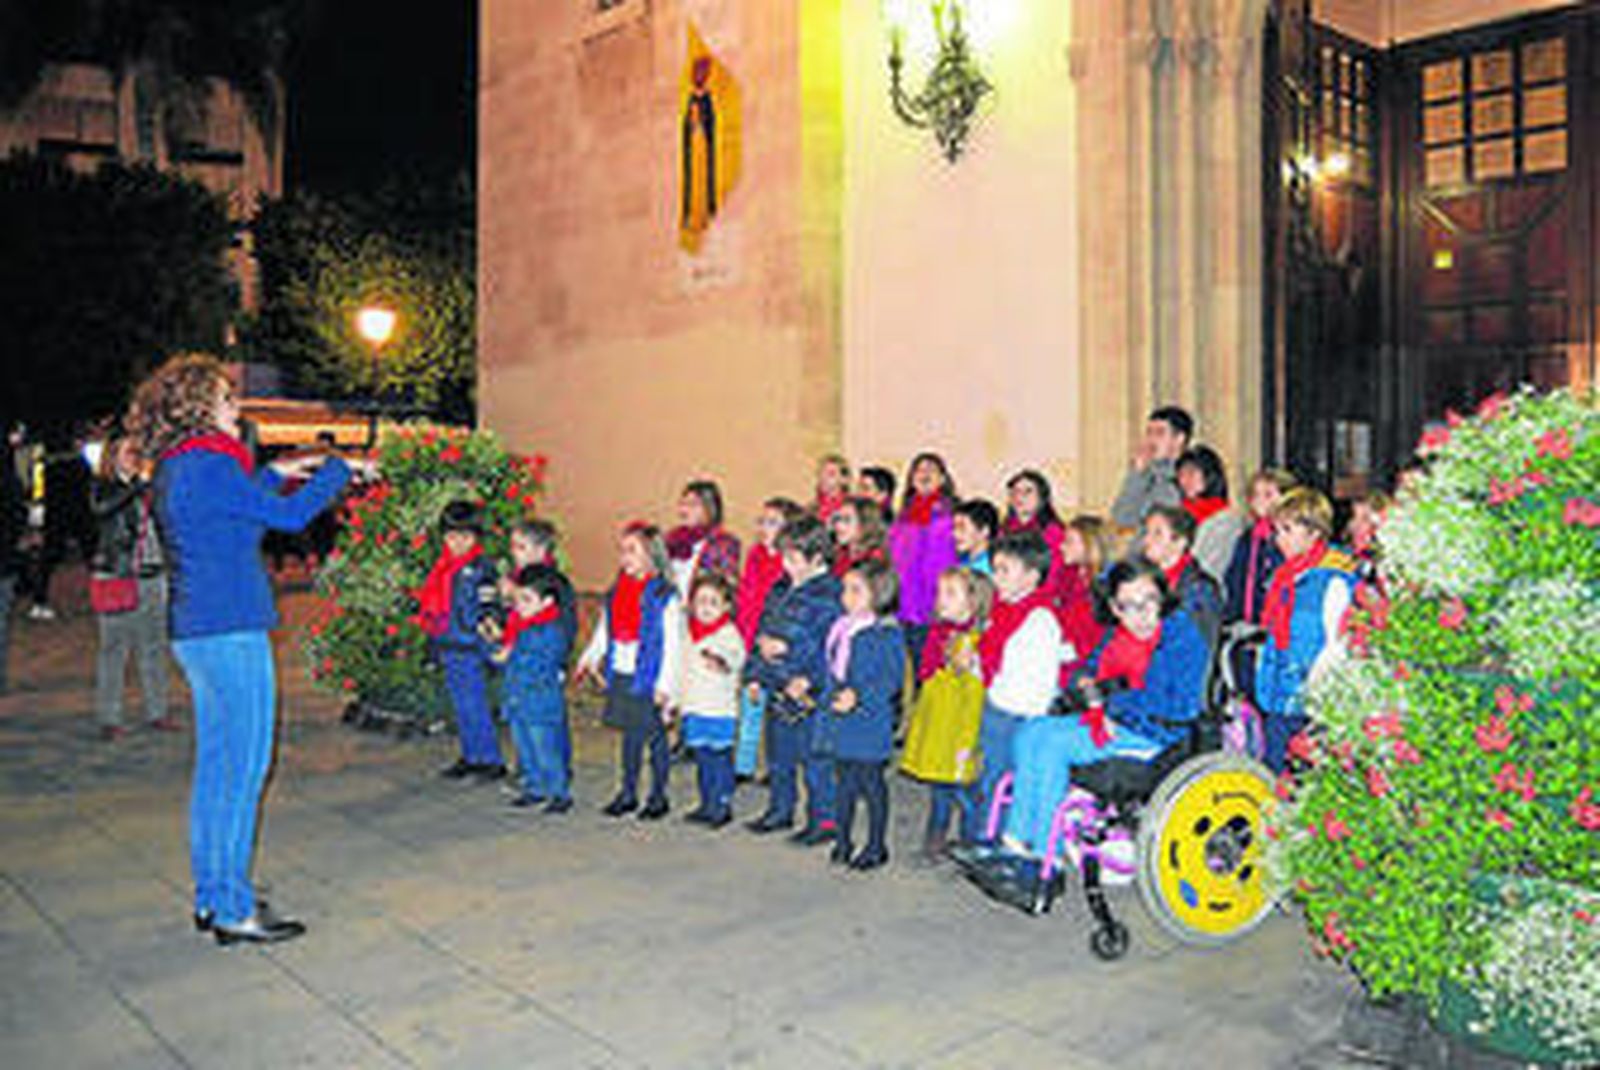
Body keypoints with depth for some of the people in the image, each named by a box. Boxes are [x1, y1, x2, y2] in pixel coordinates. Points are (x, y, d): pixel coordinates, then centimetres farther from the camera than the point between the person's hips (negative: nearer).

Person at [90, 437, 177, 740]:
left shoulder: (147, 487, 13)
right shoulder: (103, 487, 2)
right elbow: (101, 508, -20)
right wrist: (134, 488, -30)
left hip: (152, 578, 4)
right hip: (115, 576, -4)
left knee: (154, 647, 8)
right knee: (114, 649, -3)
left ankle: (156, 712, 16)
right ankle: (109, 719, 3)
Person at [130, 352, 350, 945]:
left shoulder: (176, 470, 14)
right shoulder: (208, 466, -15)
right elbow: (289, 516, -14)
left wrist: (276, 472, 26)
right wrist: (339, 470, -2)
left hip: (197, 632, 10)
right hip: (230, 633, -10)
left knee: (216, 764, 15)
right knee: (243, 767, -4)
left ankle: (211, 896, 24)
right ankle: (233, 910, 3)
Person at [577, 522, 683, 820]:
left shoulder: (664, 594, -12)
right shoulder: (616, 592, 8)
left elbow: (672, 643, -12)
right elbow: (604, 630, 19)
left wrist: (665, 682, -15)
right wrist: (590, 658, 10)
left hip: (648, 678, -5)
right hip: (620, 675, 6)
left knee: (654, 734, 5)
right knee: (630, 734, 14)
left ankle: (658, 796, 18)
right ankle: (628, 792, 25)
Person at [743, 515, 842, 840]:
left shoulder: (828, 596, -15)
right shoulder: (782, 590, 11)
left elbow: (828, 646, -20)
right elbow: (763, 631, 18)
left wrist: (788, 648, -19)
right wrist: (756, 673, 14)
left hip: (807, 692, -8)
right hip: (778, 690, 8)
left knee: (814, 757, 0)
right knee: (778, 755, 19)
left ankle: (824, 819, 12)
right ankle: (780, 810, 34)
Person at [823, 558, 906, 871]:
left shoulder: (886, 634, -15)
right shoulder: (841, 628, 8)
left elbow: (892, 679, -17)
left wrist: (860, 697, -23)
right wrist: (829, 697, 7)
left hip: (869, 722, -6)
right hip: (841, 721, 6)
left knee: (870, 780, 4)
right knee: (846, 779, 15)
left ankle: (877, 845, 17)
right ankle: (843, 839, 27)